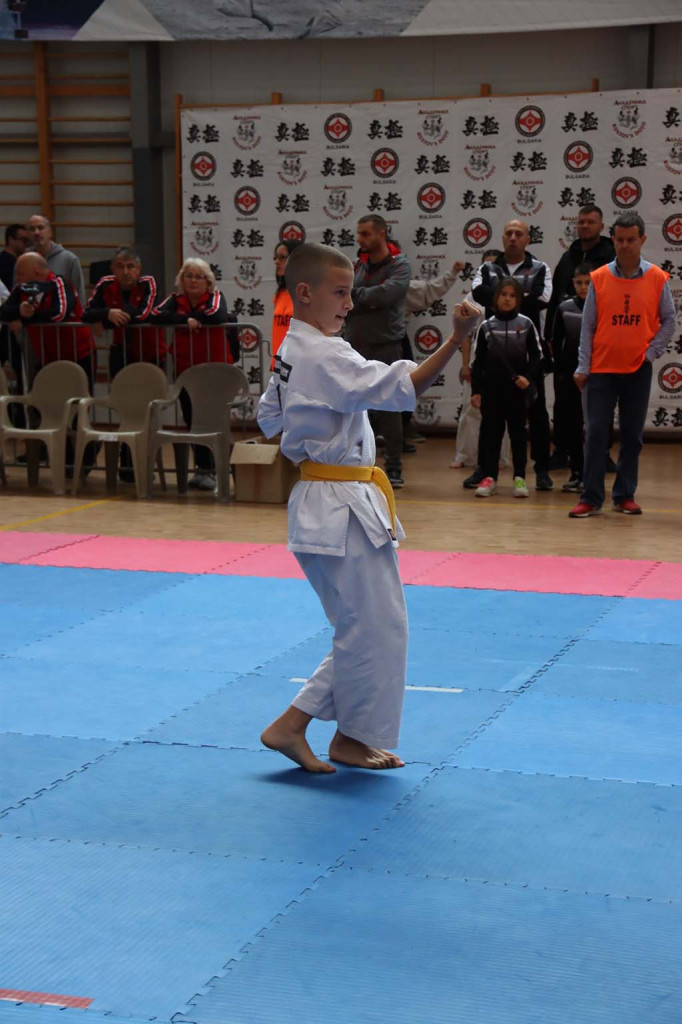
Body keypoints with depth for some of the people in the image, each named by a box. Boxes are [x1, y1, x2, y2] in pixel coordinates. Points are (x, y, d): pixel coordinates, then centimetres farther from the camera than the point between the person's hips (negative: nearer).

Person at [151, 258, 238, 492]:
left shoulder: (215, 296, -1)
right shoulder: (176, 299, 8)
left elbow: (216, 316, -23)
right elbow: (156, 315, -9)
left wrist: (192, 316, -9)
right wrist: (186, 319, -16)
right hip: (185, 370, 4)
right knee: (191, 419, 7)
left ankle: (206, 469, 3)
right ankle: (204, 468, 18)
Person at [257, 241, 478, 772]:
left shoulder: (292, 353, 13)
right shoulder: (326, 356, -18)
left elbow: (269, 418, 26)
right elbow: (401, 388, -30)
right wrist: (454, 342, -37)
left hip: (322, 504, 11)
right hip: (344, 508, -11)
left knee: (366, 627, 15)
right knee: (375, 625, 0)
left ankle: (292, 726, 19)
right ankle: (353, 737, 13)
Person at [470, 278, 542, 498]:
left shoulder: (526, 324, 3)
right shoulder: (486, 326, 6)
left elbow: (536, 355, 5)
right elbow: (478, 361, 6)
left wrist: (528, 377, -10)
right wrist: (475, 390, 2)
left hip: (518, 389, -1)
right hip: (492, 388, 1)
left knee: (518, 432, 5)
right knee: (491, 432, 3)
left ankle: (520, 478, 10)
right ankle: (489, 477, 9)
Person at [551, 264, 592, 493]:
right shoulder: (564, 308, 3)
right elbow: (556, 343, 6)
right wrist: (560, 371, 0)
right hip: (570, 375, 2)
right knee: (572, 424, 4)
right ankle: (576, 472, 11)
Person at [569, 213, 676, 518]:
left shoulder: (656, 279, -1)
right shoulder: (599, 278, 0)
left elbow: (668, 321, 6)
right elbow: (587, 326, 2)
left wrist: (651, 353, -5)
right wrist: (583, 367, -2)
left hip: (638, 370, 0)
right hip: (601, 368, 0)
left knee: (632, 435, 6)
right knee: (596, 433, -3)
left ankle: (625, 496, 15)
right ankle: (591, 498, 0)